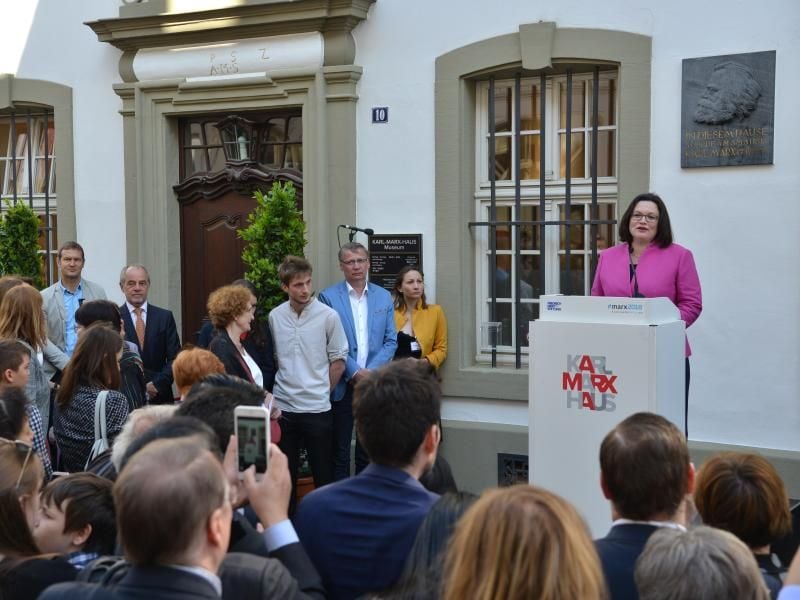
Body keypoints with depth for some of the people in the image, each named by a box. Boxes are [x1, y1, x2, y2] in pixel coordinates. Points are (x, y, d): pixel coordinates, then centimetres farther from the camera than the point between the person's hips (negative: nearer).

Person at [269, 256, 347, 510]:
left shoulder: (328, 316, -7)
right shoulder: (274, 317, 2)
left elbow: (338, 362, 0)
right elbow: (272, 359, 12)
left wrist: (321, 392, 3)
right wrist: (282, 389, 9)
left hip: (317, 408, -2)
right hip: (282, 407, 3)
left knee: (323, 473, 6)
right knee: (285, 473, 12)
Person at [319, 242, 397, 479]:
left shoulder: (384, 297, 7)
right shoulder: (328, 297, -2)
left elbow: (390, 341, 5)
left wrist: (370, 372, -8)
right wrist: (354, 372, -12)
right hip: (342, 385, -3)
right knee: (339, 451, 4)